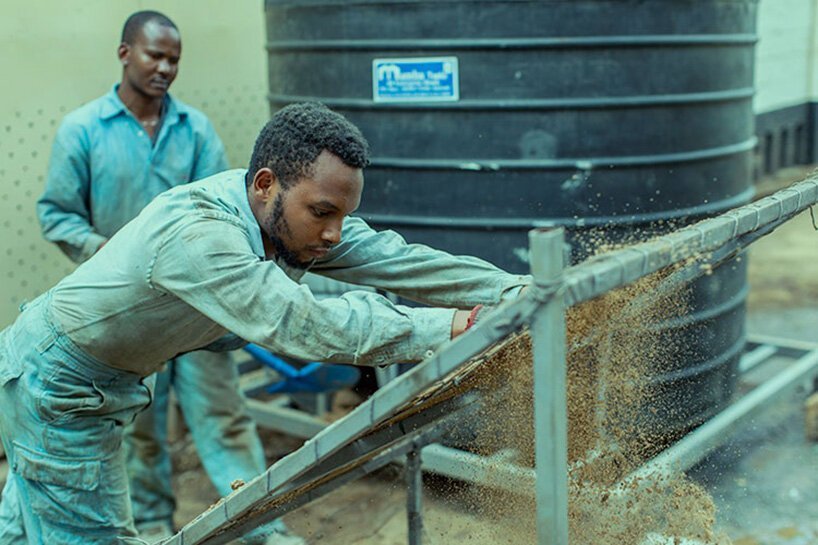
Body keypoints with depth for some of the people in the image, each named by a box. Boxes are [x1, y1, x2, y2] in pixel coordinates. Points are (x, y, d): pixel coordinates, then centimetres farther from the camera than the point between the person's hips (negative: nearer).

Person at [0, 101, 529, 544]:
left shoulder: (288, 212, -12)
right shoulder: (194, 232, -37)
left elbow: (396, 259, -16)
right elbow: (302, 324, -45)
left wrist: (518, 289, -22)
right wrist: (442, 327, -43)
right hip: (54, 385, -8)